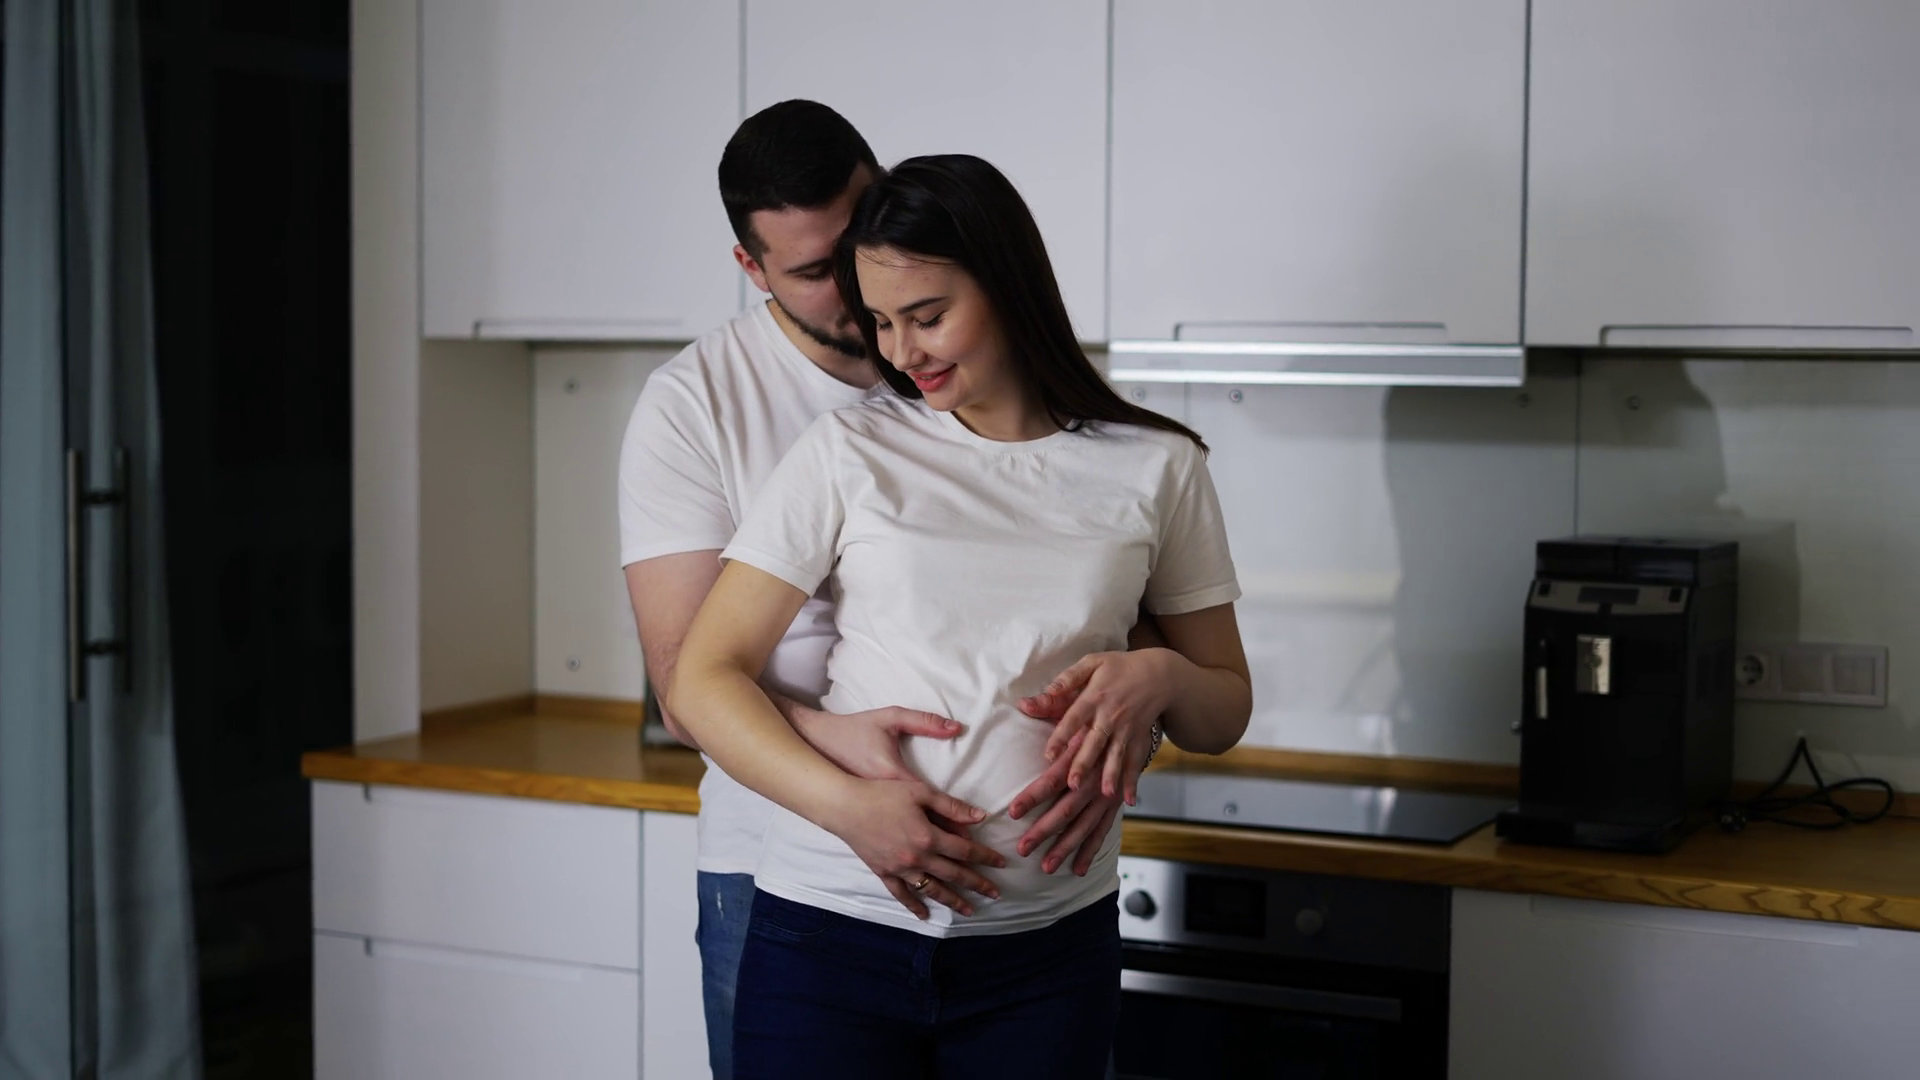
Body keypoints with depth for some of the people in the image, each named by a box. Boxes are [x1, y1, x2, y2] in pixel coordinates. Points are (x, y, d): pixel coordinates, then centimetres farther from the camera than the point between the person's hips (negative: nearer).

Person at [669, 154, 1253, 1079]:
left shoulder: (1155, 470, 5)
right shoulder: (850, 453, 1)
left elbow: (1224, 712, 12)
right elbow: (703, 679, -2)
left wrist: (1159, 677, -11)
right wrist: (844, 803, -18)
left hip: (1046, 948, 1)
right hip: (830, 925, -1)